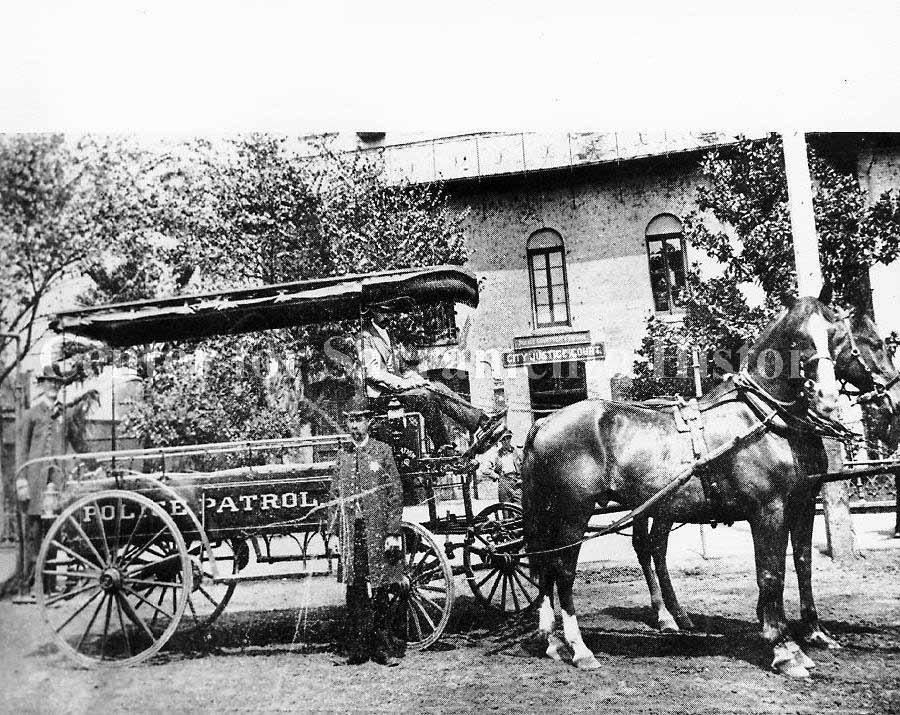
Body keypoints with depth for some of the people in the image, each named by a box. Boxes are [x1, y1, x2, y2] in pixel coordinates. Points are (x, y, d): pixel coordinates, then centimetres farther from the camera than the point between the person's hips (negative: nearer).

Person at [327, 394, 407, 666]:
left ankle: (384, 647, 10)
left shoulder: (382, 451, 1)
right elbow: (335, 496, 15)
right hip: (351, 531, 3)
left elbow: (396, 493, -2)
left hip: (378, 529, -3)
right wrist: (333, 529, 7)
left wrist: (393, 533, -7)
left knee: (384, 590, -1)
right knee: (355, 590, 5)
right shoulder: (342, 456, 12)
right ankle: (357, 648, 13)